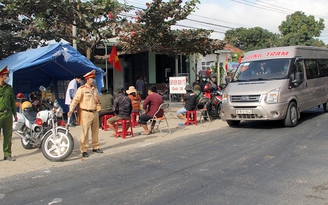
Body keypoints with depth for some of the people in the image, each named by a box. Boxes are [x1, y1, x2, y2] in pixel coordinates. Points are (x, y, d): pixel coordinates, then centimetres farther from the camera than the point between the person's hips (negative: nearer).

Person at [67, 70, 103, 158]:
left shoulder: (95, 89, 14)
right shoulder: (82, 89, -7)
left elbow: (98, 100, 21)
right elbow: (76, 100, -11)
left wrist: (97, 99, -2)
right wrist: (71, 109, -20)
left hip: (95, 112, 7)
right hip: (86, 113, -7)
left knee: (95, 131, 12)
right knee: (85, 132, -6)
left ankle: (95, 147, 24)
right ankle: (84, 150, -1)